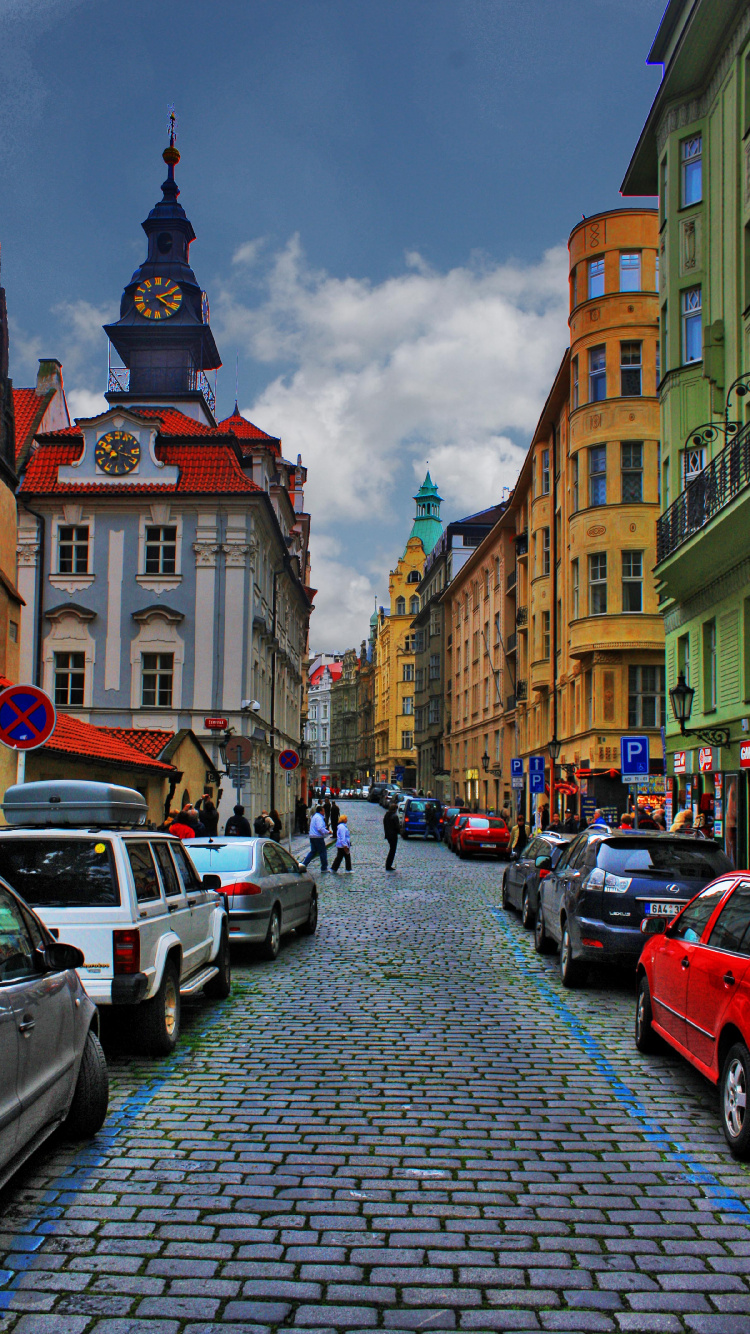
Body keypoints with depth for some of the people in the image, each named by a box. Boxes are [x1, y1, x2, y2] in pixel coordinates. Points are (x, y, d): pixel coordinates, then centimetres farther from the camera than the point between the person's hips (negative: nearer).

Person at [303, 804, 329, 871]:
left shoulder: (315, 816, 19)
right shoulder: (319, 817, -14)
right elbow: (320, 828, -23)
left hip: (312, 837, 10)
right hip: (318, 837, -10)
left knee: (313, 851, 14)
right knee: (323, 852, 0)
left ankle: (304, 864, 4)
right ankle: (324, 868, 5)